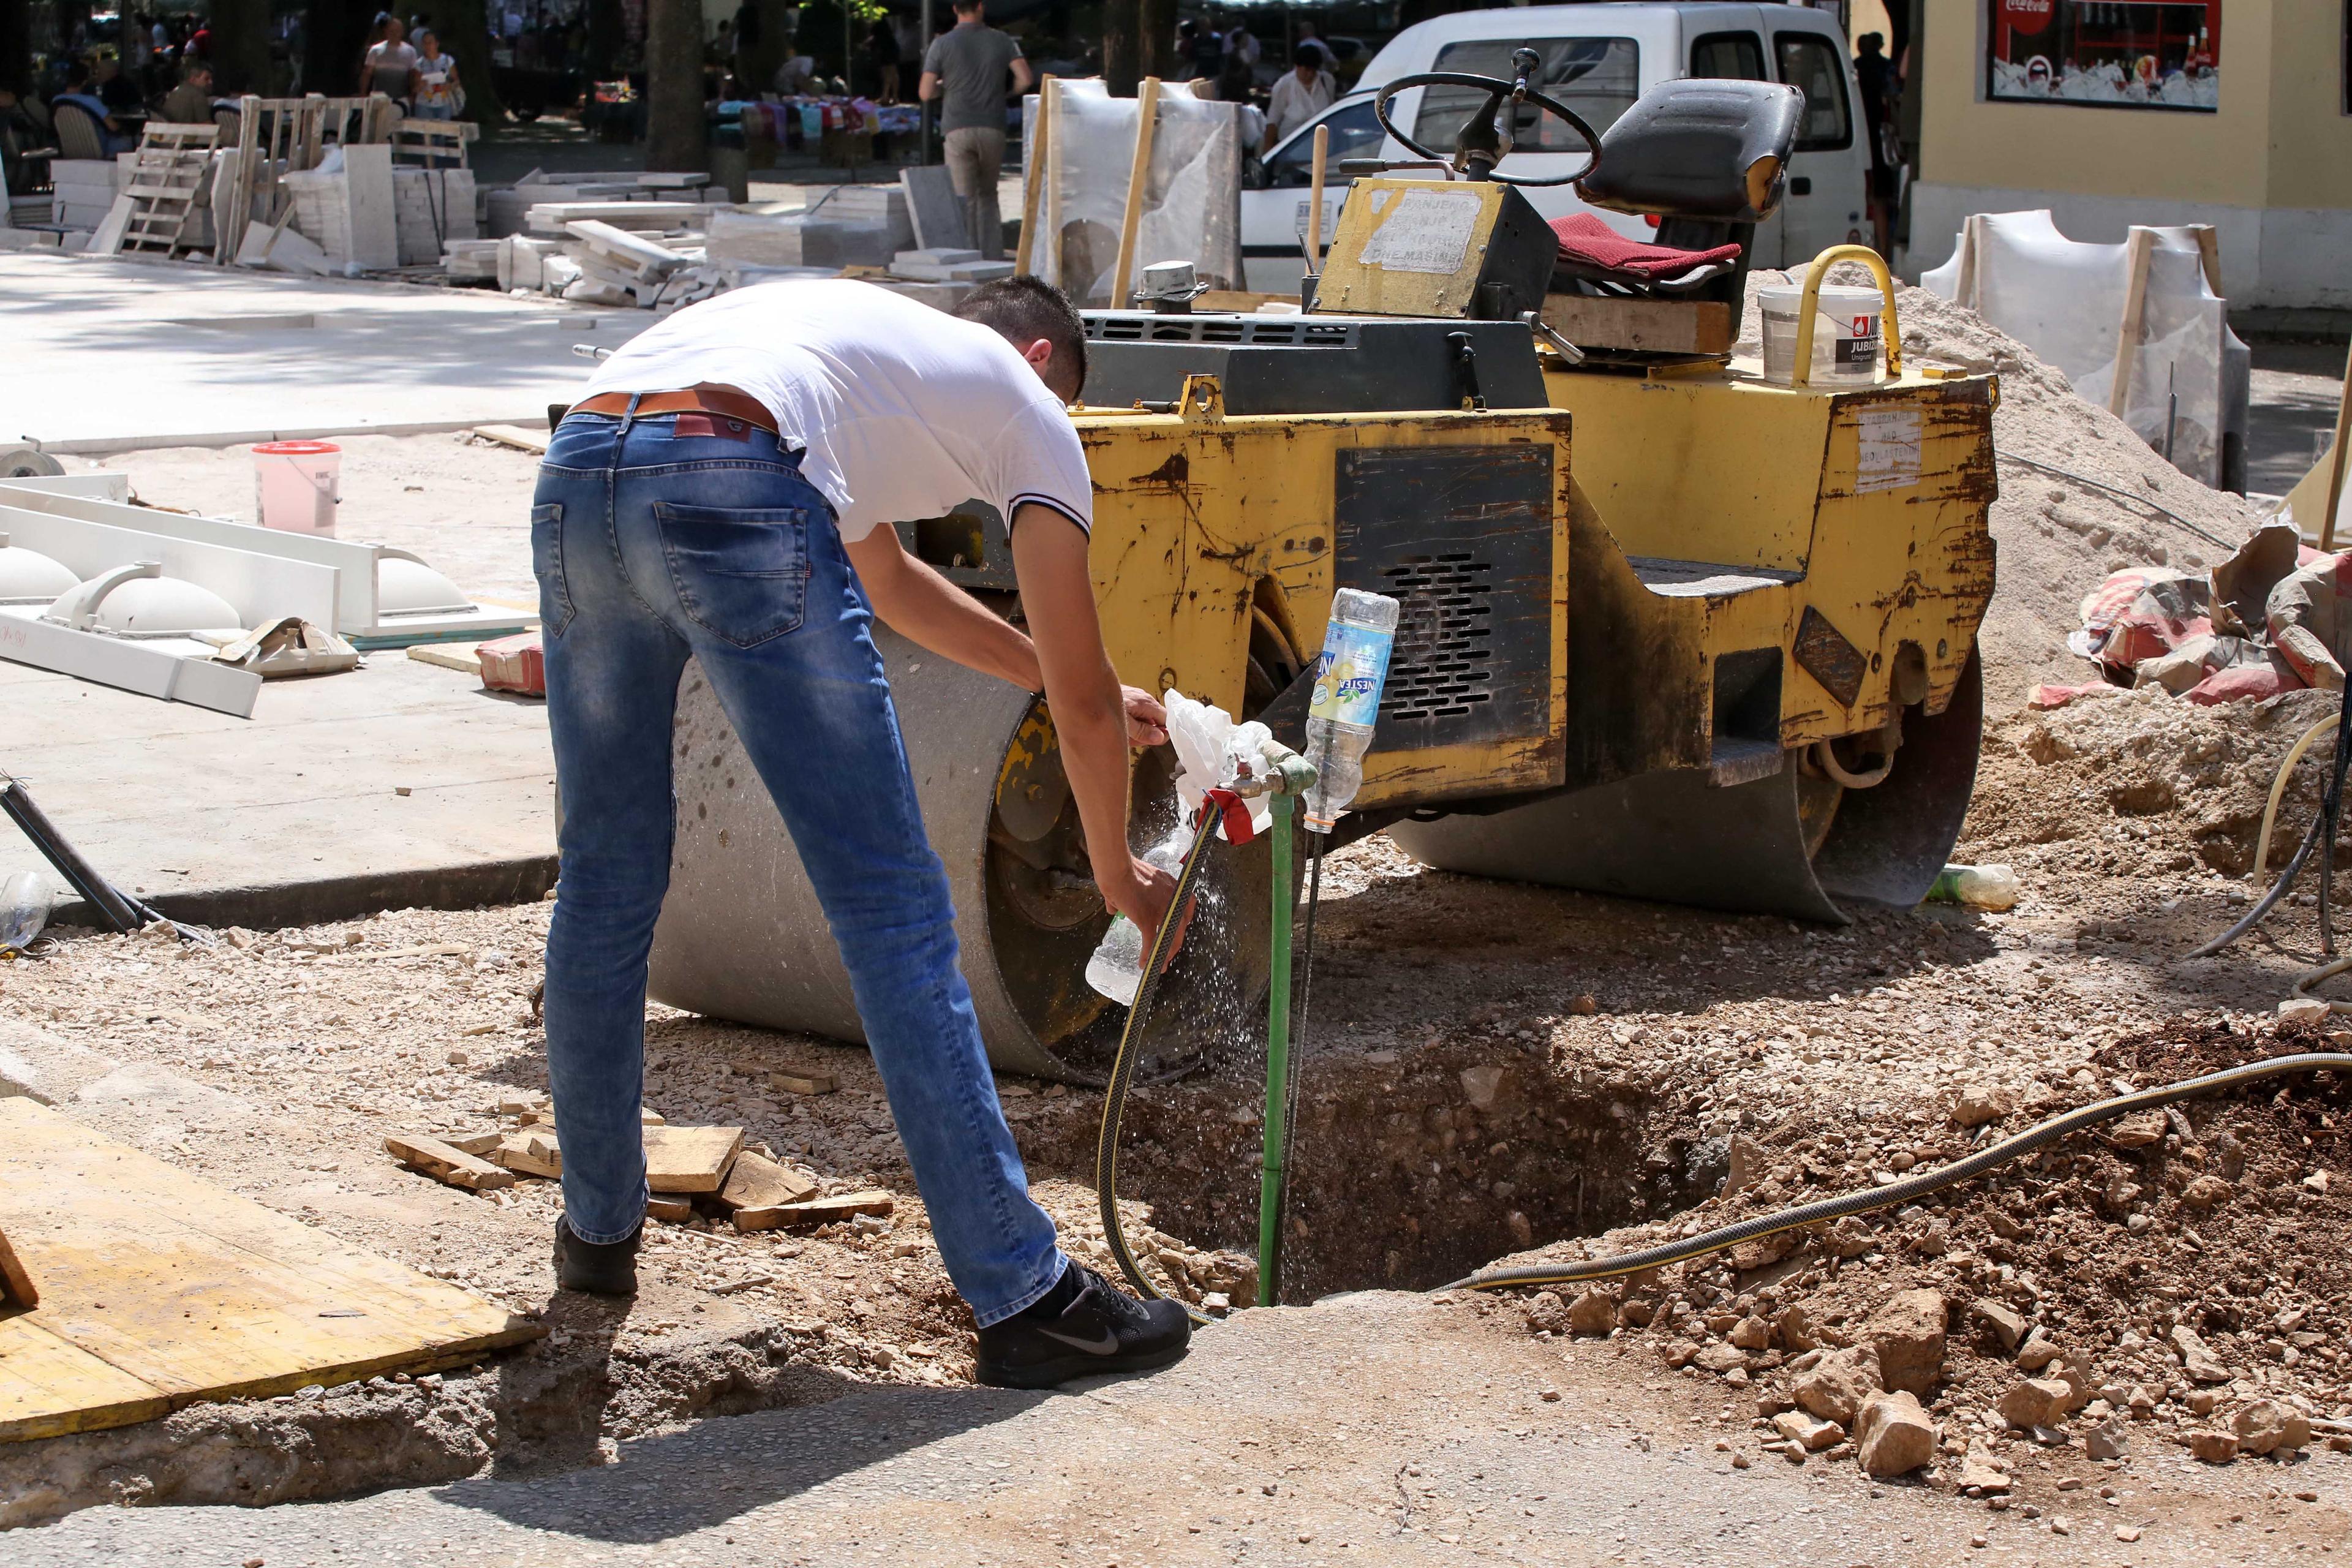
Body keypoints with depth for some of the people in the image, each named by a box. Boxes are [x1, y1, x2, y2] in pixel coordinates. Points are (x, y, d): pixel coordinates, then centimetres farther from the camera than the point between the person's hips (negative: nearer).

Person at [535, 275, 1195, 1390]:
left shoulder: (867, 334, 42)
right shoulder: (1025, 405, 24)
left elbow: (884, 581, 54)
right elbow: (1082, 703, 23)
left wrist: (1068, 684, 61)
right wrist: (1119, 875, 39)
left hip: (574, 473, 7)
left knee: (605, 881, 21)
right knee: (892, 909, -1)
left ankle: (597, 1232, 36)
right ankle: (1020, 1298, 3)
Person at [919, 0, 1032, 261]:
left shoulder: (943, 44, 1)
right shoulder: (1001, 41, 6)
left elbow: (926, 93, -2)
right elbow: (1026, 78, -4)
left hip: (958, 129, -2)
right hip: (992, 129, 2)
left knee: (965, 198, -2)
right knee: (987, 195, 16)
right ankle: (992, 257, 7)